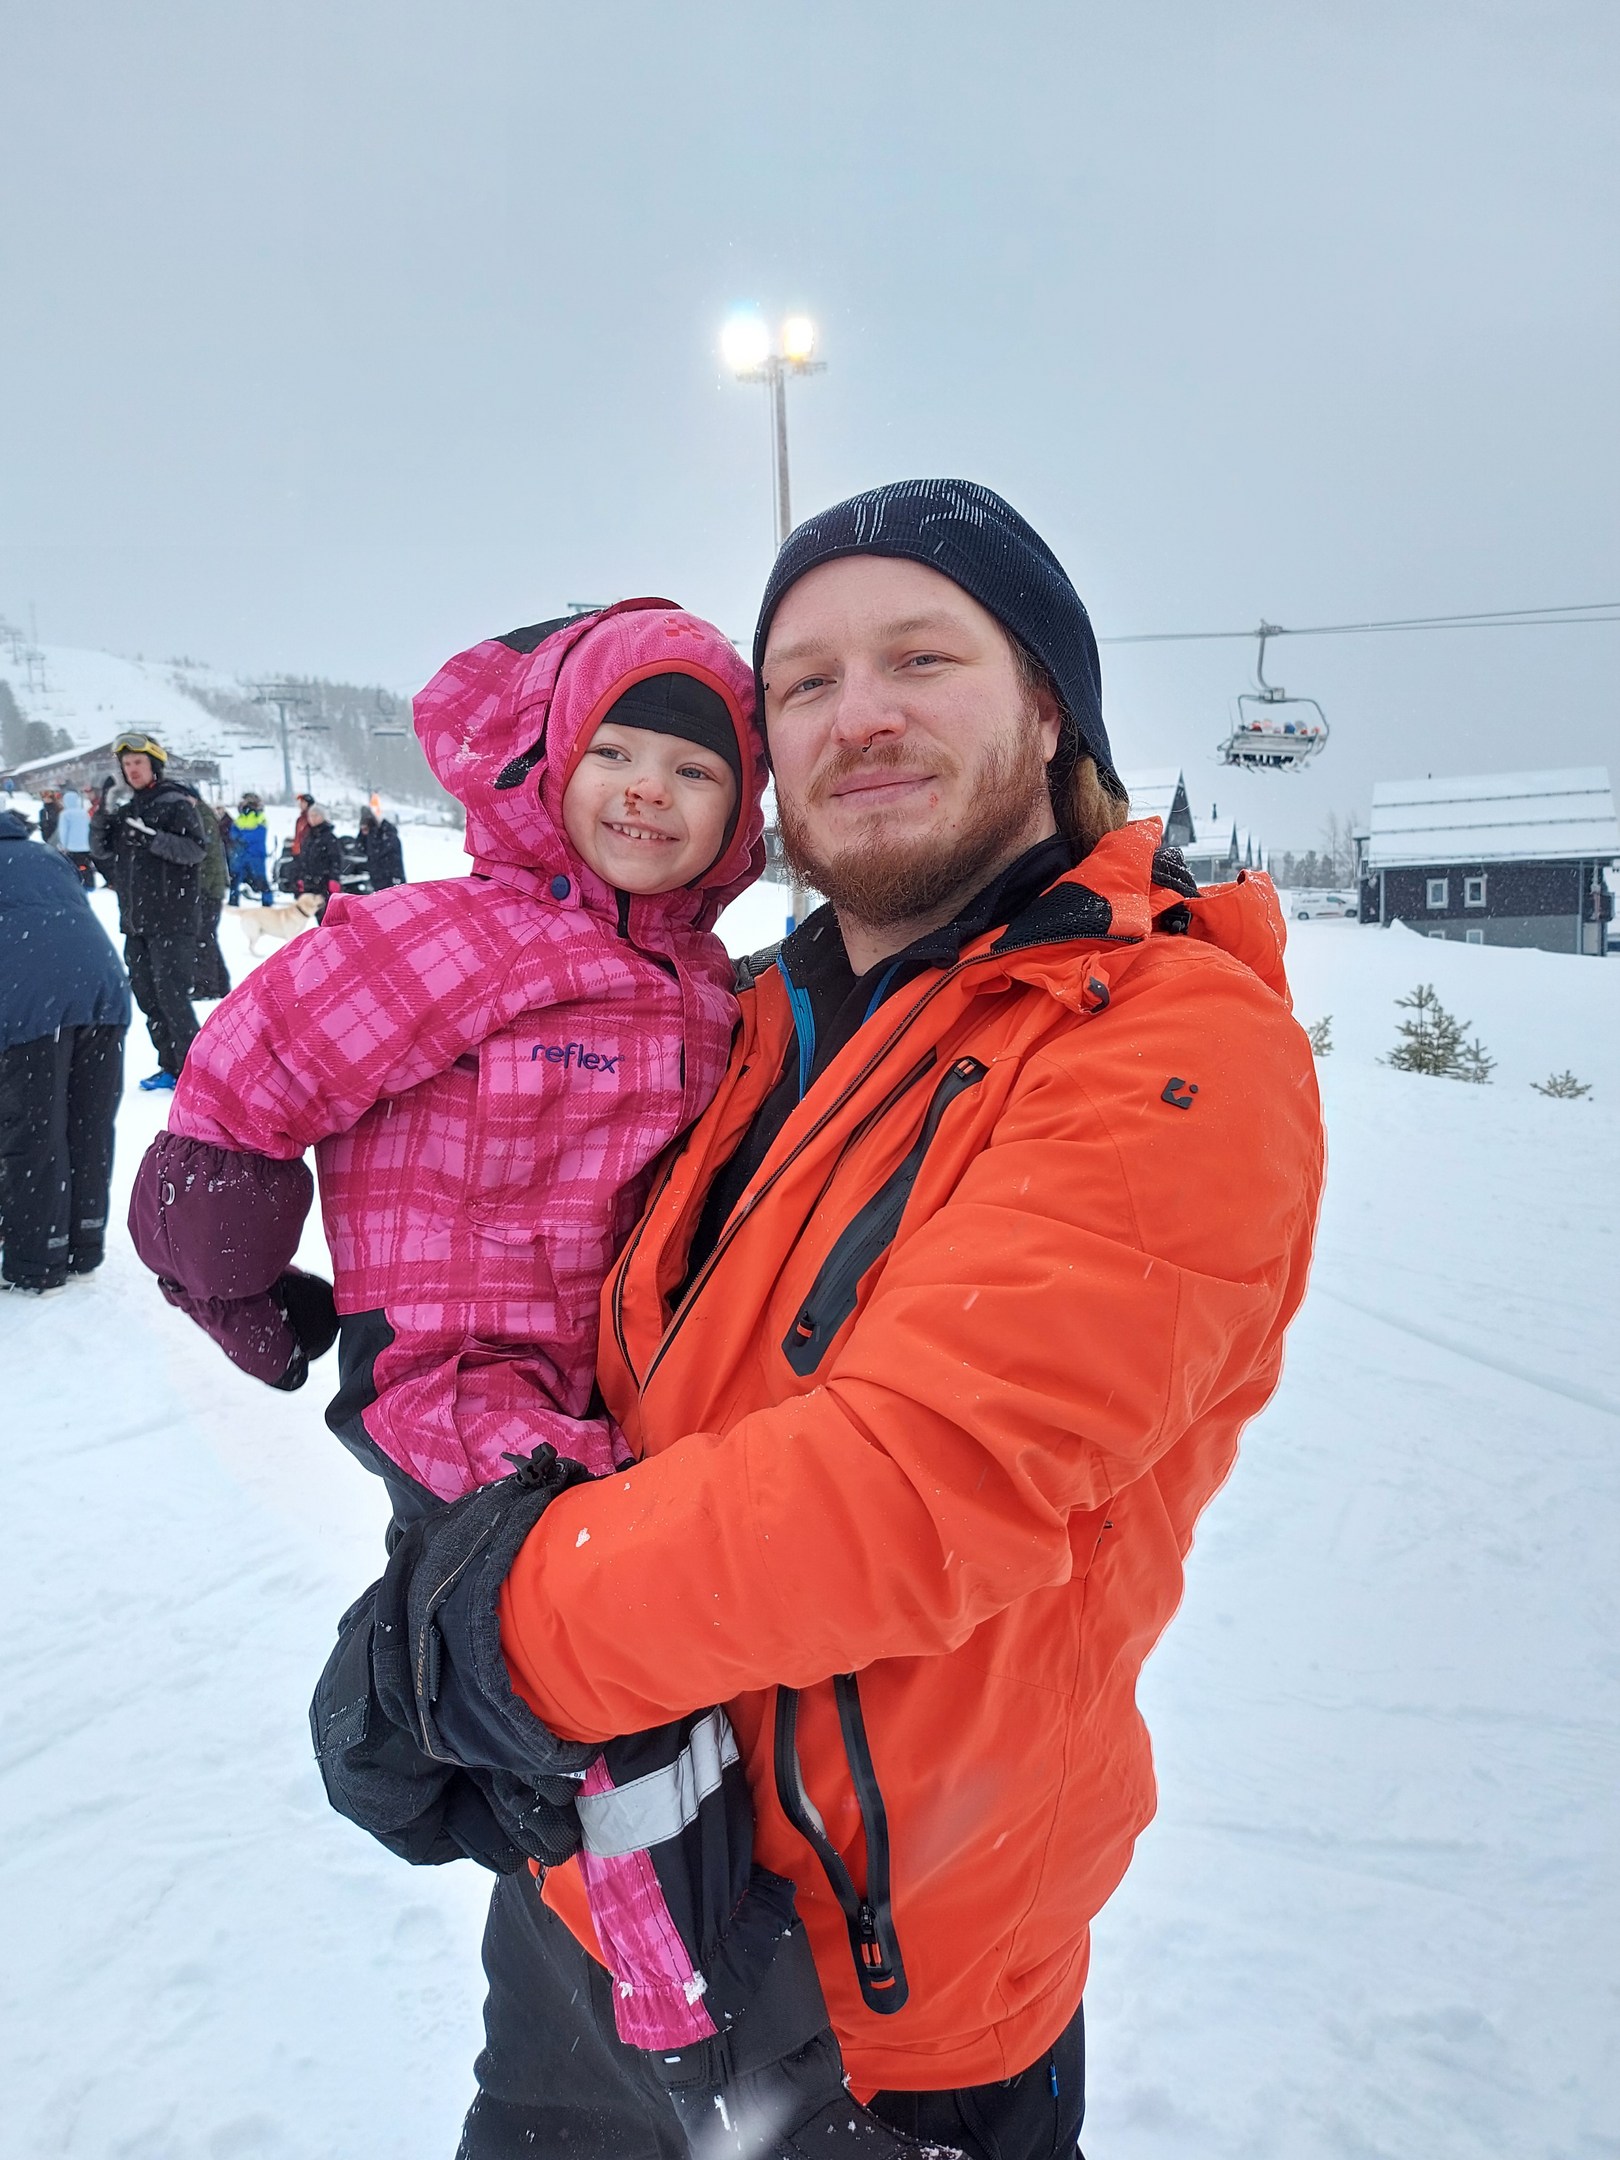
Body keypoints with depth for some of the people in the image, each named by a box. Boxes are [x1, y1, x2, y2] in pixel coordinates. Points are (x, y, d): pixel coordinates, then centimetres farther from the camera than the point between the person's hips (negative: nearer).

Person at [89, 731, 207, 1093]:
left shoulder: (177, 803, -5)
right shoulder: (126, 808, 16)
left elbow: (196, 849, -15)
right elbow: (101, 851, 12)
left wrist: (152, 838, -26)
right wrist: (102, 815, -3)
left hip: (172, 918, -7)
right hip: (135, 919, 8)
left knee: (171, 994, -10)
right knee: (145, 994, 10)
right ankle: (170, 1067, 18)